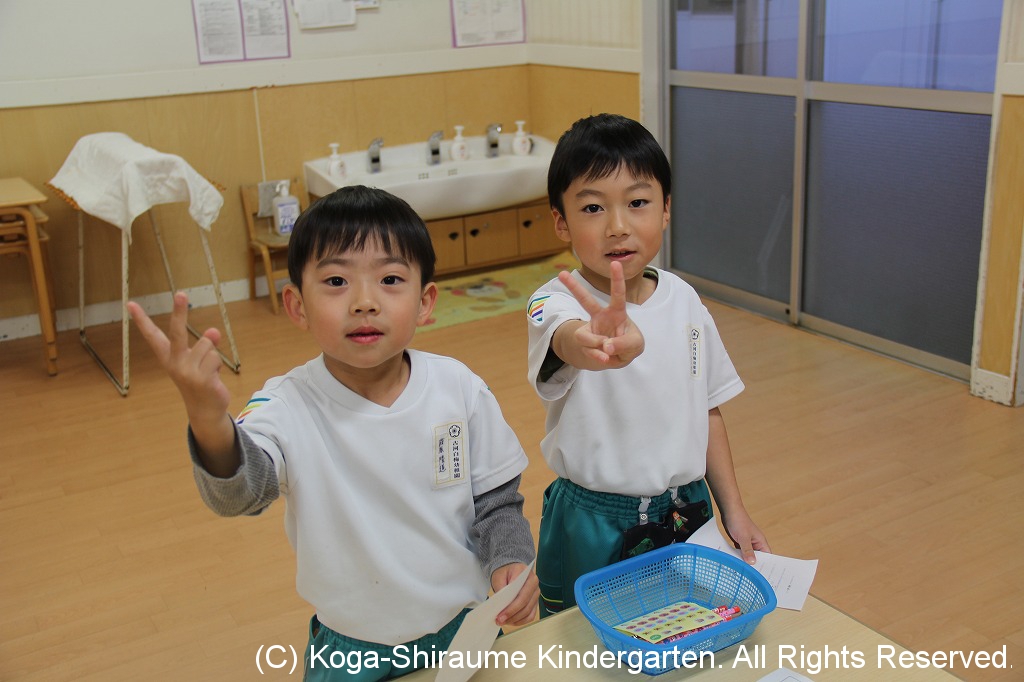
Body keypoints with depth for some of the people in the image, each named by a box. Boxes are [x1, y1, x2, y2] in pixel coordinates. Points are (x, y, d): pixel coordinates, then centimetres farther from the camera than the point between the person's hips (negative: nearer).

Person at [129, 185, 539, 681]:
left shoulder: (460, 389, -13)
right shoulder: (290, 407, -19)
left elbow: (496, 500, -1)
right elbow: (240, 493, -38)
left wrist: (510, 560, -19)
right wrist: (210, 425, -57)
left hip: (467, 628, 2)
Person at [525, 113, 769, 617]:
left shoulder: (683, 300, -1)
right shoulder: (558, 302, -18)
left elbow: (707, 411, 9)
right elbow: (566, 340, -44)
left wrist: (733, 510, 6)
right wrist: (600, 345, -67)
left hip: (687, 514, 5)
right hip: (593, 525, -4)